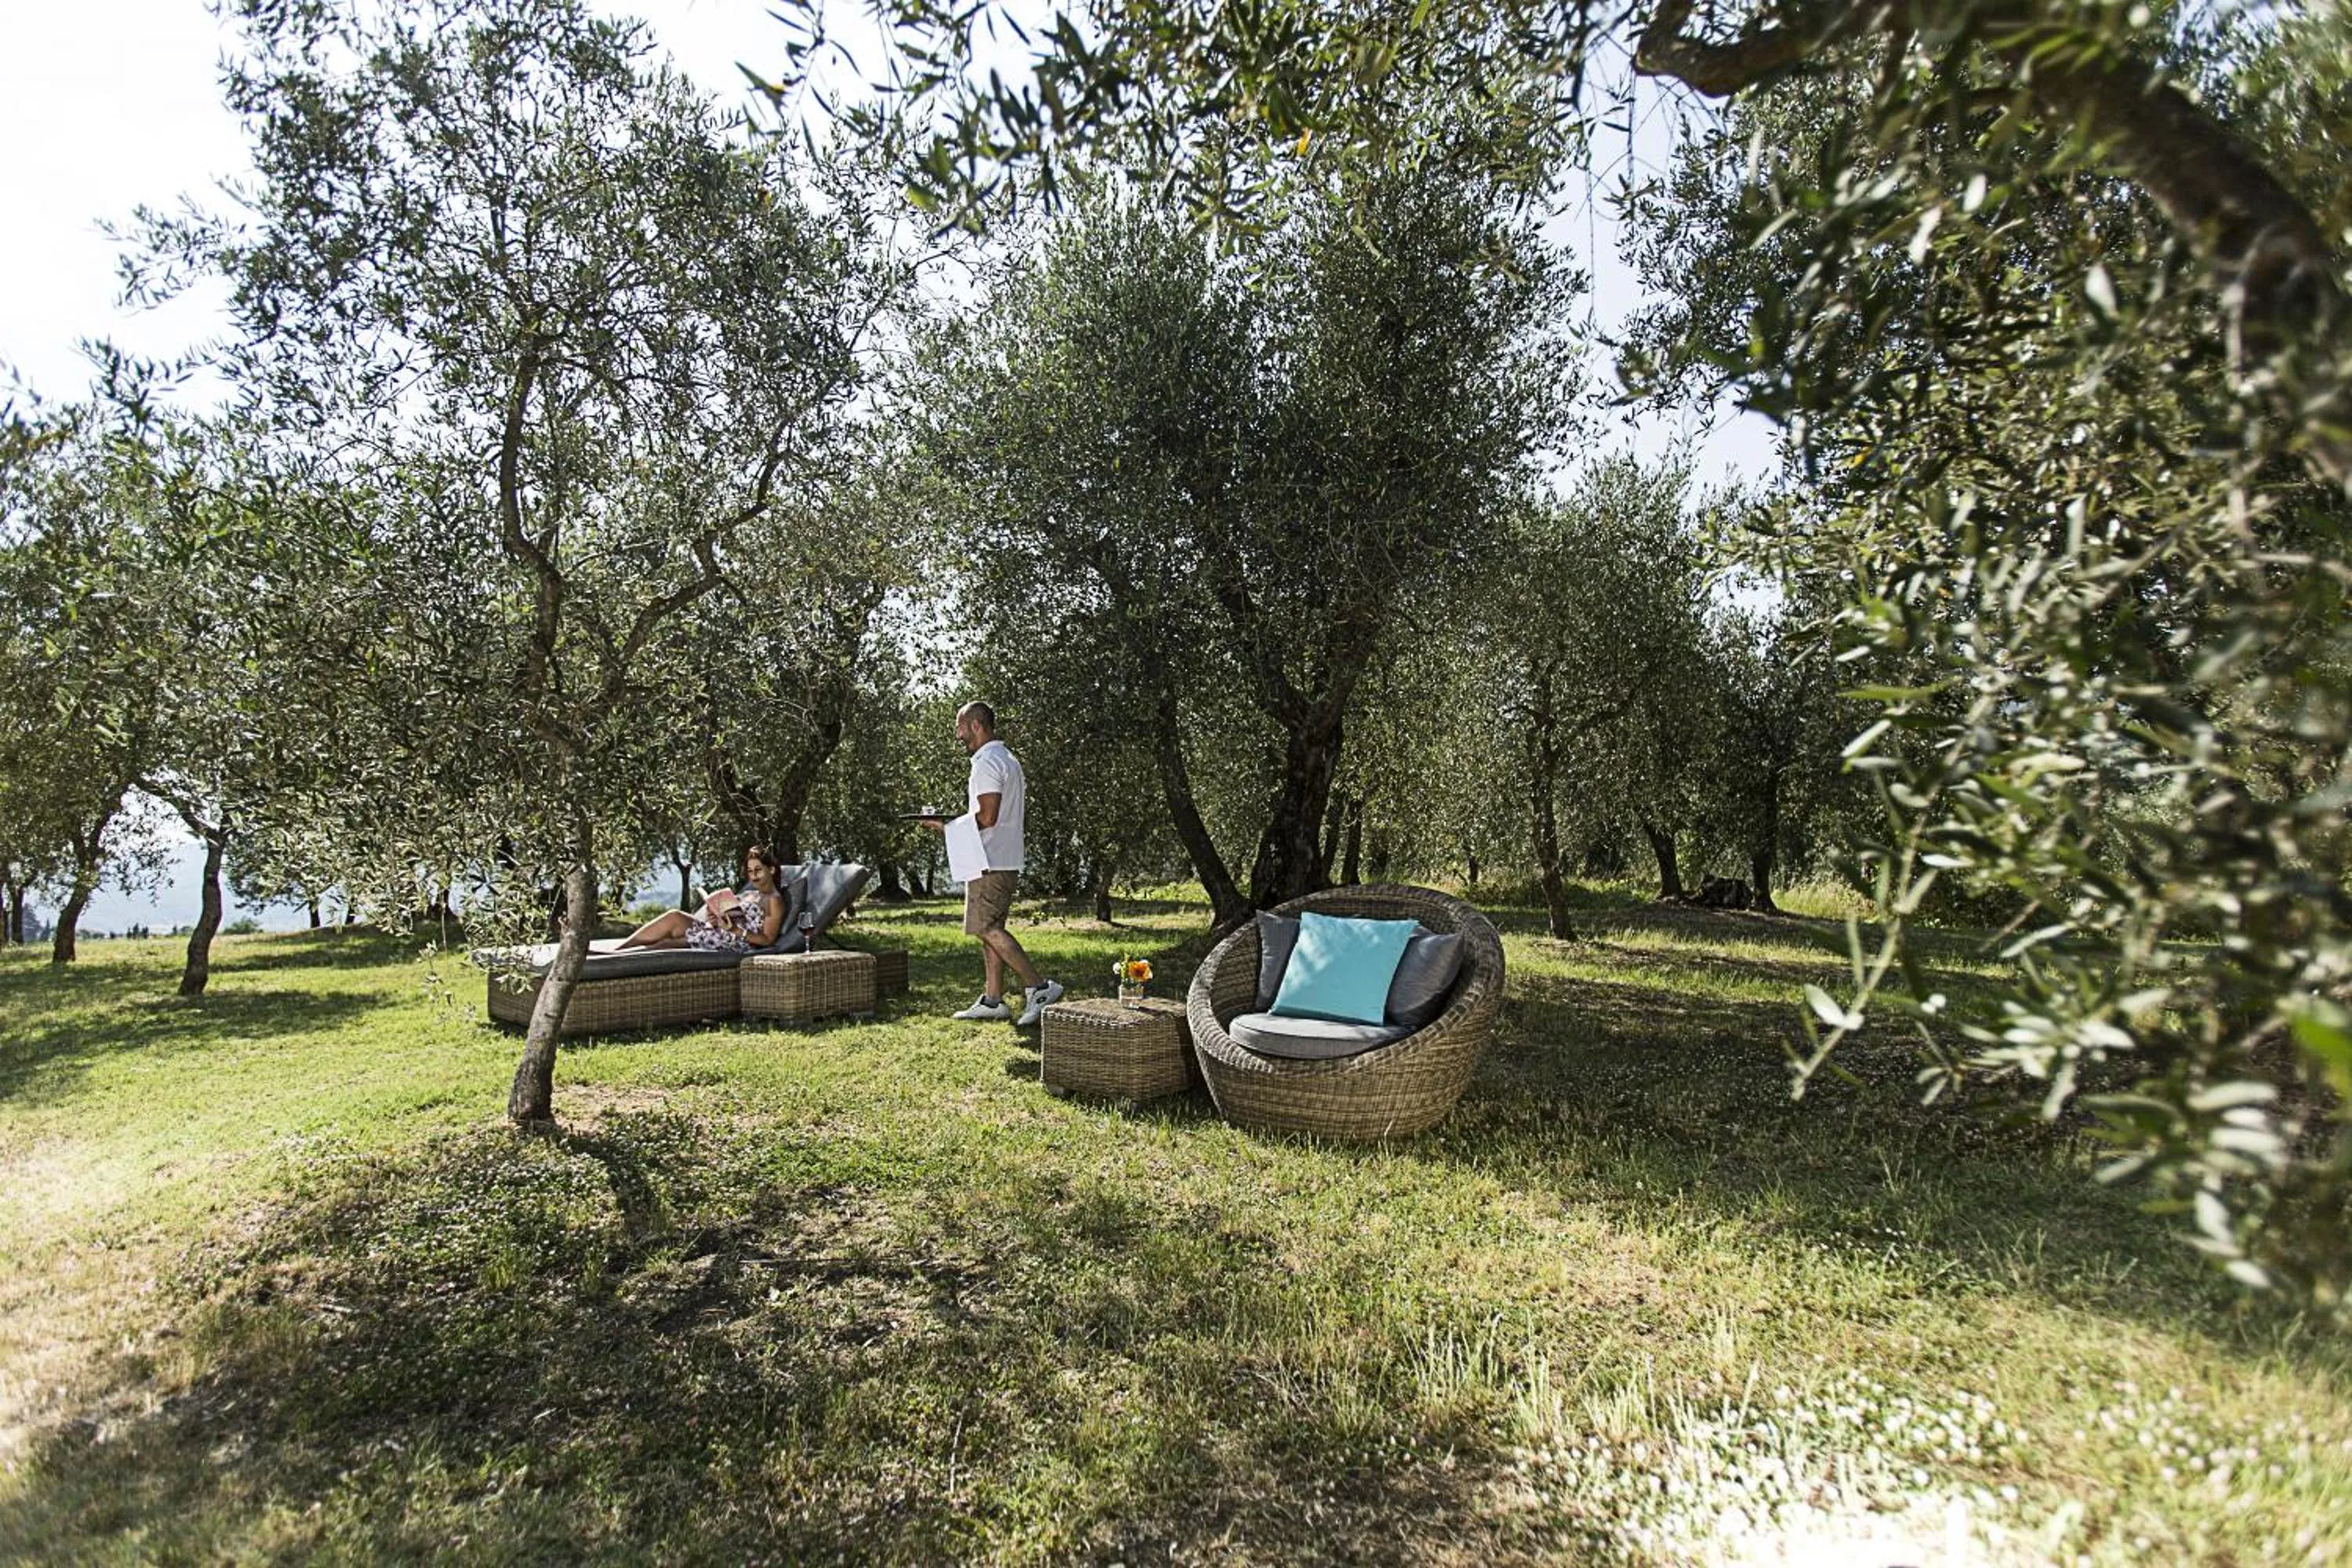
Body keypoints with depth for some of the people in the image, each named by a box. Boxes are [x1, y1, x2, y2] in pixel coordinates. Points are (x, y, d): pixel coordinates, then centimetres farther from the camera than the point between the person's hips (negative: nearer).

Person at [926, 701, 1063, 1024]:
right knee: (990, 928, 11)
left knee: (986, 928, -9)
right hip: (1007, 860, 10)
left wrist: (949, 827, -8)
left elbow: (987, 817, -22)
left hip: (990, 861, -10)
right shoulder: (1008, 759, 19)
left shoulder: (986, 762, -13)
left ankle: (1039, 986, -12)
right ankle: (992, 1000, 14)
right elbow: (1021, 808, 22)